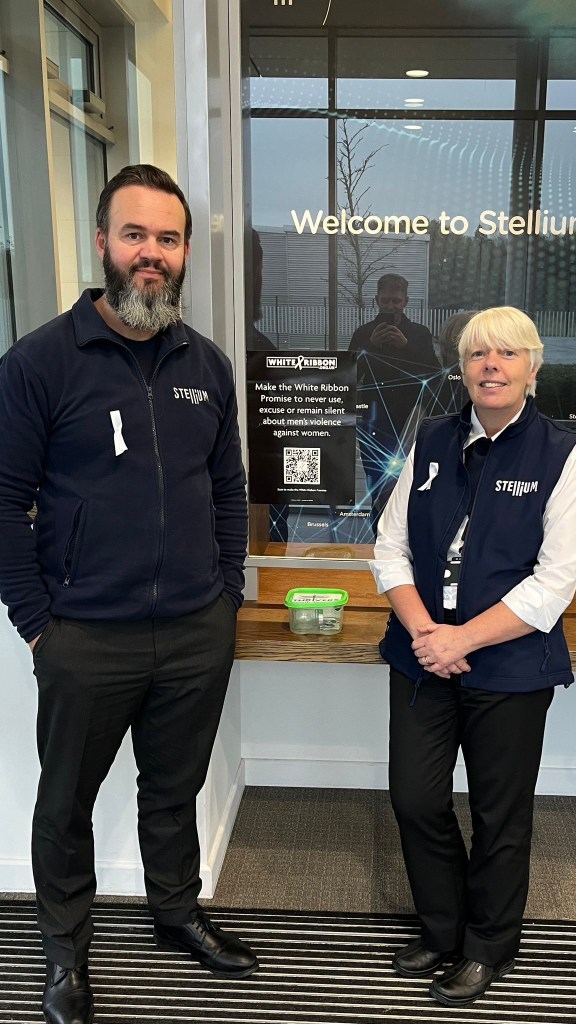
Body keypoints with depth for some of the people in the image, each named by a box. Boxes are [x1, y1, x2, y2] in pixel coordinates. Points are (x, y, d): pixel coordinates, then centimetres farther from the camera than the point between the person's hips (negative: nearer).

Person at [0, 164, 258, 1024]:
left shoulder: (207, 365, 5)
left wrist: (227, 597, 8)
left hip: (199, 634, 4)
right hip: (85, 639, -3)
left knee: (176, 789, 21)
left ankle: (178, 912, 46)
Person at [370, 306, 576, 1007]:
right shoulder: (432, 442, 5)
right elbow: (391, 545, 3)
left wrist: (462, 638, -18)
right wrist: (423, 630, -12)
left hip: (510, 667, -3)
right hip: (421, 659, 4)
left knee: (500, 817, 12)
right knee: (415, 800, 10)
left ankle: (488, 948, 37)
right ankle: (441, 931, 36)